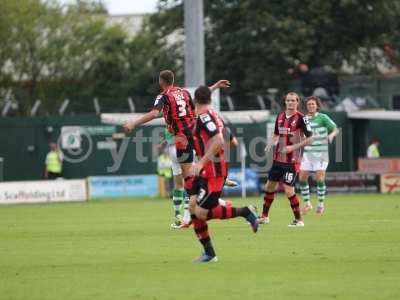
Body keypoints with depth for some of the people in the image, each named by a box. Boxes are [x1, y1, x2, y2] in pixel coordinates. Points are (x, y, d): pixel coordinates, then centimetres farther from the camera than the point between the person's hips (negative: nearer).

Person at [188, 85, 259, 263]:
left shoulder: (204, 117, -14)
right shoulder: (213, 116, 15)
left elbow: (218, 141, -27)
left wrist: (201, 163, -27)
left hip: (213, 172, -10)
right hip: (205, 173, 10)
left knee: (201, 213, -11)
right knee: (193, 208, 4)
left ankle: (245, 212, -4)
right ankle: (209, 253, 5)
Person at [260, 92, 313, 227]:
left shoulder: (301, 118, -11)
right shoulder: (280, 116, 9)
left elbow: (309, 139, -11)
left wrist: (293, 147, -19)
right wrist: (270, 144, 2)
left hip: (292, 160, -7)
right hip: (278, 159, 7)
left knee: (288, 189, -11)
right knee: (269, 186, 12)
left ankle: (299, 220, 2)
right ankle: (265, 217, 28)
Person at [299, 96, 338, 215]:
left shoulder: (323, 118, -4)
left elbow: (335, 129, -4)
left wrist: (332, 135, -26)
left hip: (321, 153, -4)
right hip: (307, 153, 4)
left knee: (320, 179, -12)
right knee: (302, 179, -3)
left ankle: (320, 204, 4)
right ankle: (307, 204, 11)